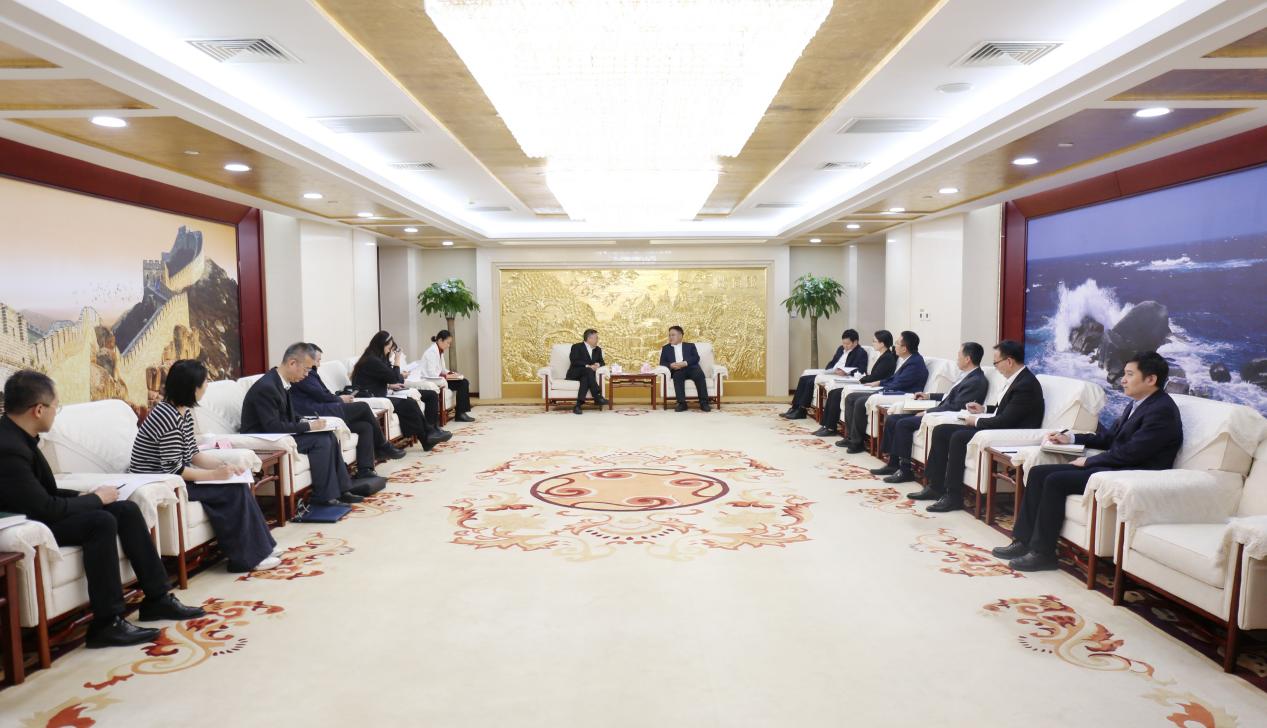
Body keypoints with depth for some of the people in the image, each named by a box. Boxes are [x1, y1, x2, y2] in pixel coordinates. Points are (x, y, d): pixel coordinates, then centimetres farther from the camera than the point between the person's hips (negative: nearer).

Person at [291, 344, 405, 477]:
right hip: (317, 414, -10)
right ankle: (383, 446, 6)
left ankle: (365, 470, -13)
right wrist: (340, 399, 3)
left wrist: (337, 398, 5)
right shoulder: (303, 374, -8)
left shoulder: (309, 373, 24)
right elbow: (321, 396, -12)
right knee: (363, 407, -8)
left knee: (366, 427, -4)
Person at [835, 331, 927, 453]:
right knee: (851, 397, 1)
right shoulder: (901, 358, 12)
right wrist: (880, 383, 6)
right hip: (889, 391, 10)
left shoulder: (915, 362, -17)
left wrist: (879, 384, -4)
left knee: (861, 402, -26)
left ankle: (856, 442, -12)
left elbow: (897, 384, -19)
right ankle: (850, 436, 2)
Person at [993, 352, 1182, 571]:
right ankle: (1023, 541, -3)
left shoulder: (1162, 410, -14)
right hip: (1114, 466, 10)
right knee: (1039, 473, -3)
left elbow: (1130, 452, -20)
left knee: (1055, 480, -23)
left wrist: (1089, 461, -12)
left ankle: (1043, 552, -14)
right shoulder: (1137, 404, 16)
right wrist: (1071, 439, 16)